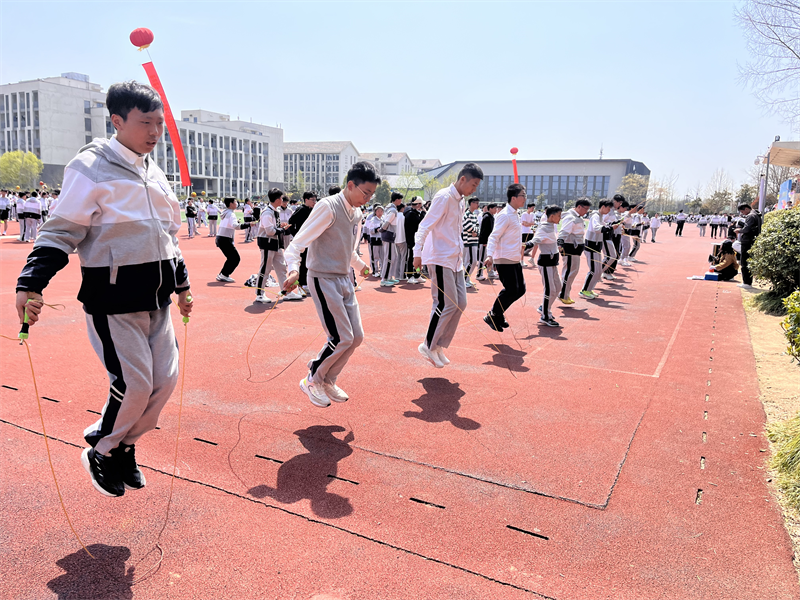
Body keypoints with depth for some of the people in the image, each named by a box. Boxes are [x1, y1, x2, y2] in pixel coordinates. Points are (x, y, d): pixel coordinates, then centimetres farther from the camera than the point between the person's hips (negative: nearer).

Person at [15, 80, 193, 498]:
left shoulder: (154, 173, 14)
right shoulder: (91, 167, -9)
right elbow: (62, 230, -11)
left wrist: (181, 284, 25)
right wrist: (31, 283, -22)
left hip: (156, 295, 8)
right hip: (113, 296, -7)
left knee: (165, 378, 8)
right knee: (134, 383, -5)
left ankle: (124, 447, 30)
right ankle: (101, 452, 23)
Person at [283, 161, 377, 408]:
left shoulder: (356, 214, 10)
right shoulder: (328, 207, -16)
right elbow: (297, 243, -21)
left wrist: (360, 265, 41)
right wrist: (294, 269, -37)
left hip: (344, 280, 8)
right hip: (324, 280, -8)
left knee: (356, 337, 7)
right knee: (342, 338, -10)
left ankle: (328, 381, 26)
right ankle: (312, 381, 13)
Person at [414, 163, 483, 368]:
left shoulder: (460, 201, 15)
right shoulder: (444, 197, -12)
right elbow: (426, 225, -18)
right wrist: (418, 253, -26)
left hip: (455, 259, 9)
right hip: (440, 258, -9)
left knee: (460, 303, 6)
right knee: (447, 304, -10)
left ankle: (439, 346, 15)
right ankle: (428, 345, 6)